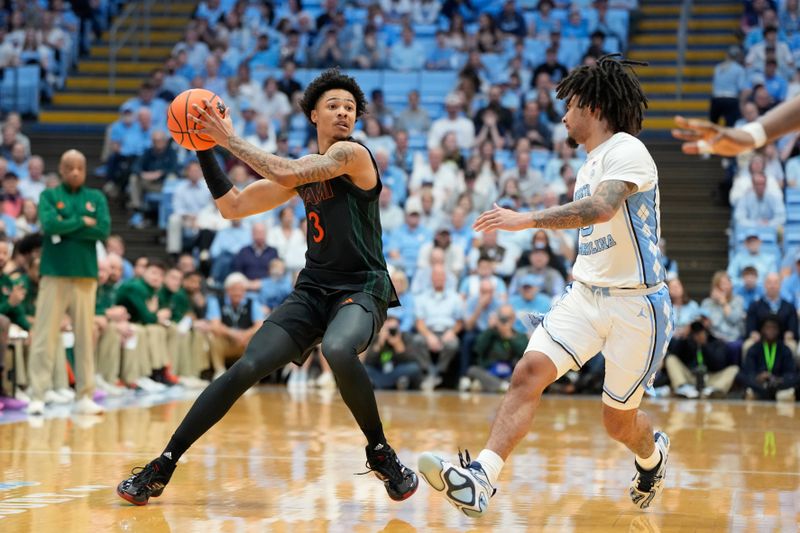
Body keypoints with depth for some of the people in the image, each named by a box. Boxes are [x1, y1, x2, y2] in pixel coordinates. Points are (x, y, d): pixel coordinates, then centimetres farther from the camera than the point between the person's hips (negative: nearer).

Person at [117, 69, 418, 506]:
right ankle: (162, 468, -2)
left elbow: (286, 174, -23)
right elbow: (233, 207, 17)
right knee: (246, 369, -9)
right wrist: (205, 150, 8)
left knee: (338, 351, -39)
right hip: (313, 289, 6)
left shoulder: (352, 154, -8)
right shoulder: (305, 169, 14)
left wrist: (230, 139, -14)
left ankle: (380, 453, -16)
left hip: (363, 289, -6)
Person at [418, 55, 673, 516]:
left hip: (635, 304, -7)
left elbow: (602, 207, -33)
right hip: (586, 295, 7)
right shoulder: (592, 163, 16)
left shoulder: (626, 150, -14)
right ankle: (479, 481, -27)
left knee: (618, 421, 6)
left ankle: (652, 452, 42)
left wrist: (529, 220, -38)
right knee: (528, 373, -17)